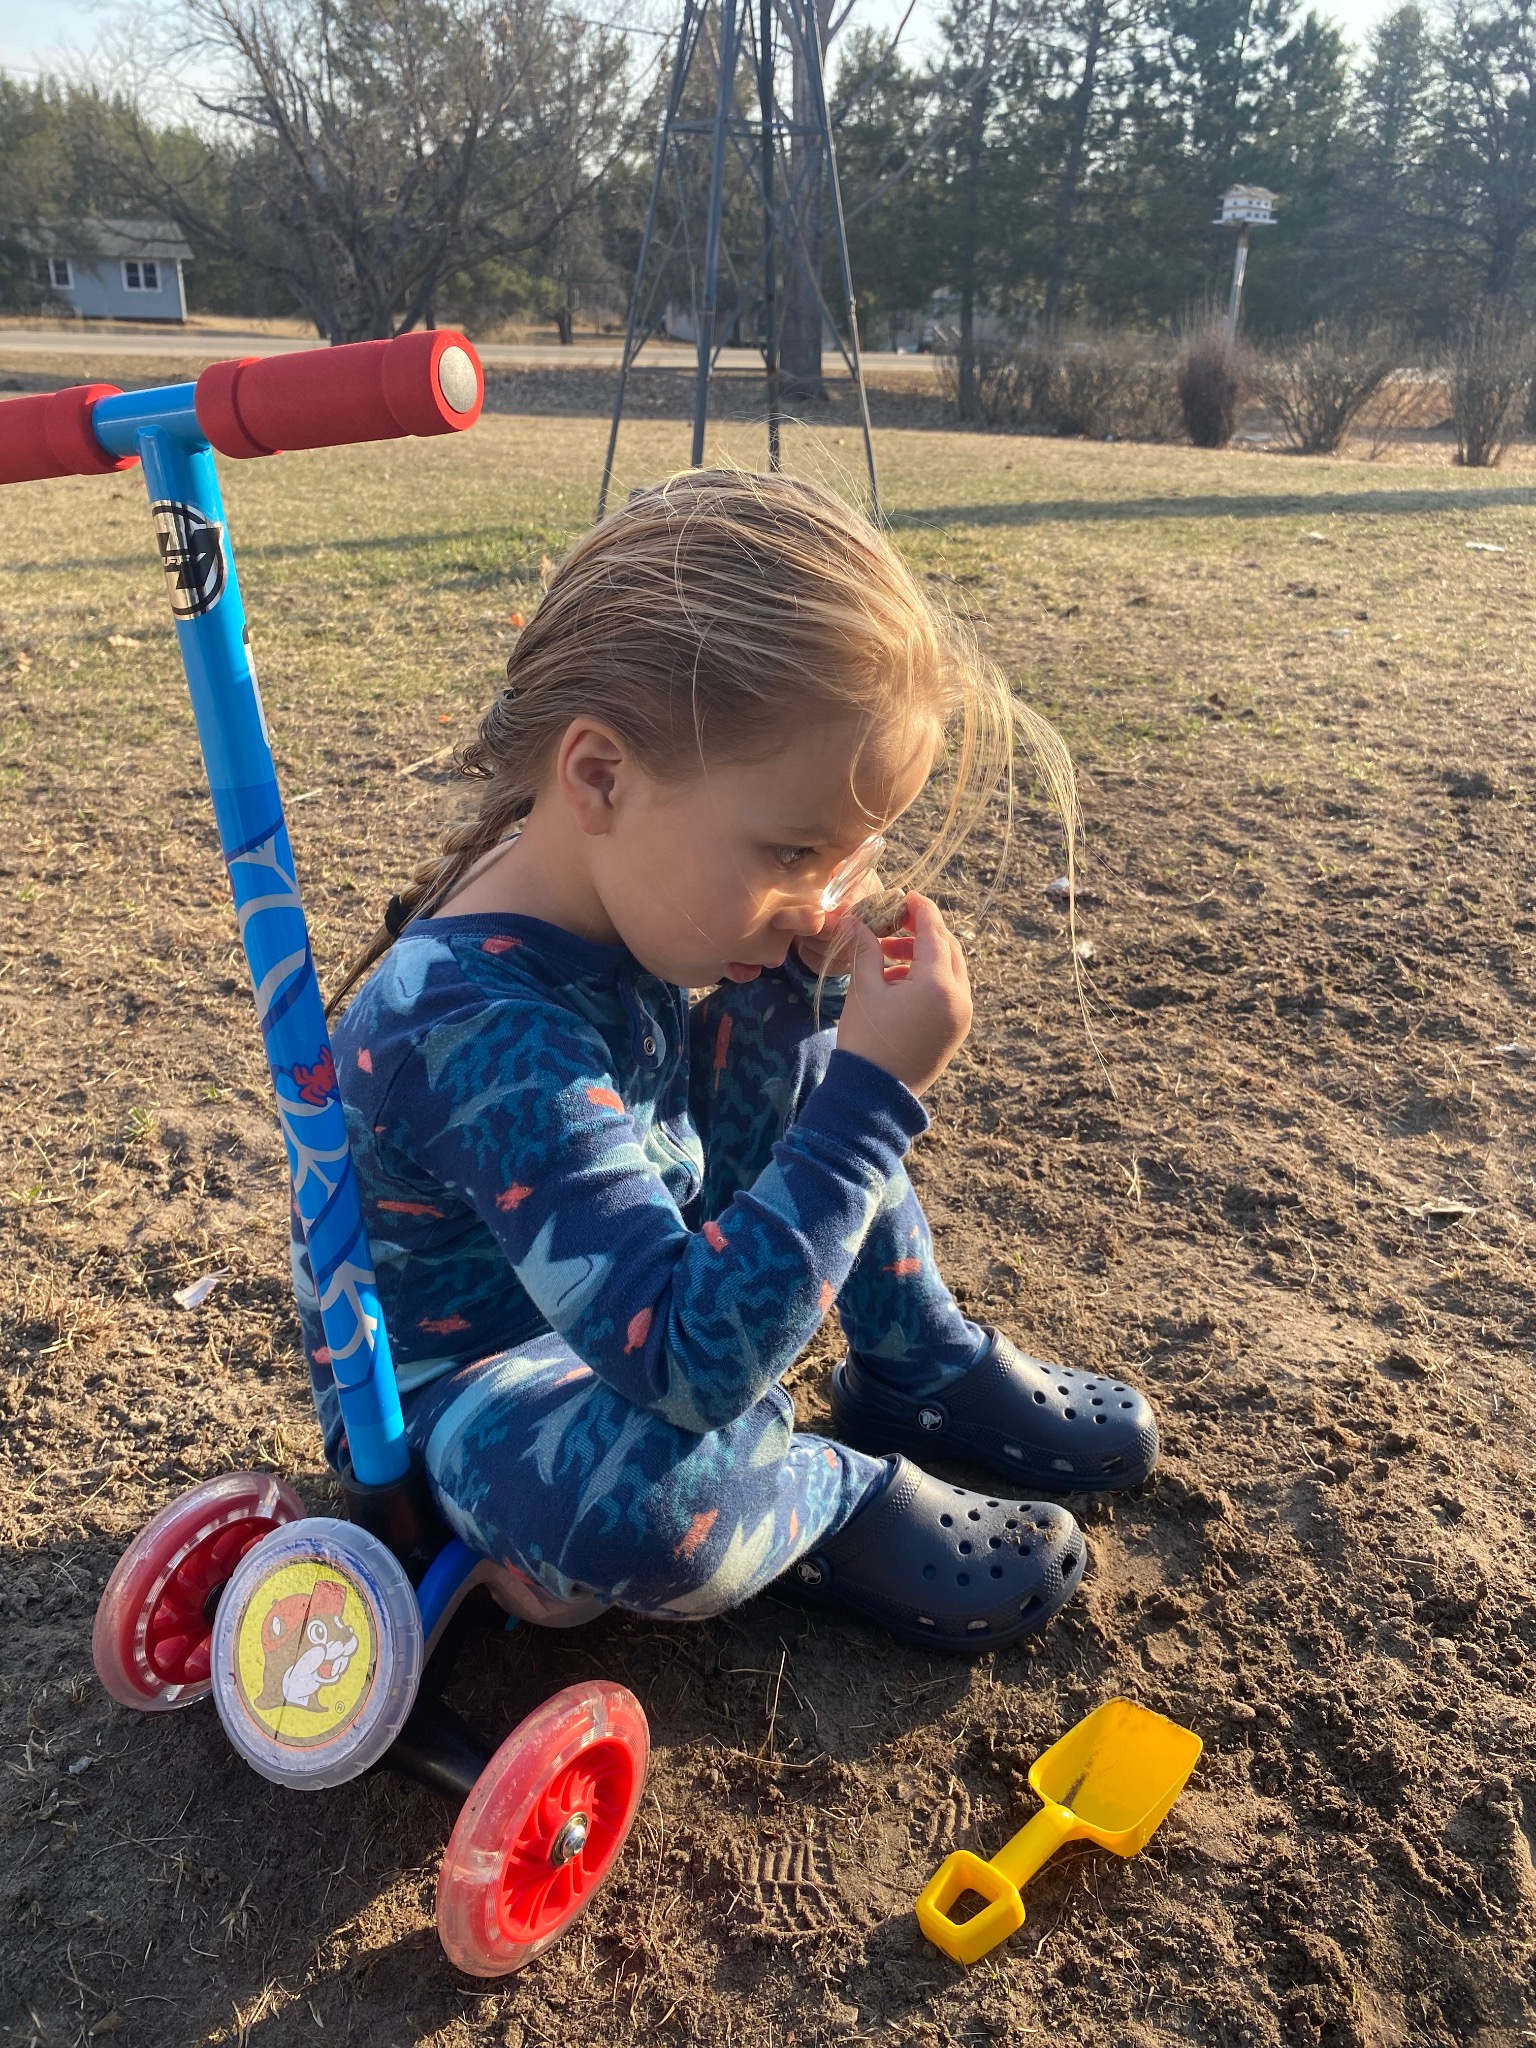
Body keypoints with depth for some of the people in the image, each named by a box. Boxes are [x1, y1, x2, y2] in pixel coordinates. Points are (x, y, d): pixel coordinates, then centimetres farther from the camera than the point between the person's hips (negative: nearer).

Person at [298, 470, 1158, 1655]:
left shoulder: (607, 916, -12)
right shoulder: (487, 1034, -39)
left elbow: (724, 1159, 3)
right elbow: (685, 1365, -42)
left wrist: (790, 989, -16)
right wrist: (874, 1097, -40)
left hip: (622, 1292, 9)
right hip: (459, 1383, -8)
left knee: (818, 1098, 8)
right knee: (640, 1499, -42)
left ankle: (930, 1373, 17)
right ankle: (840, 1496, -8)